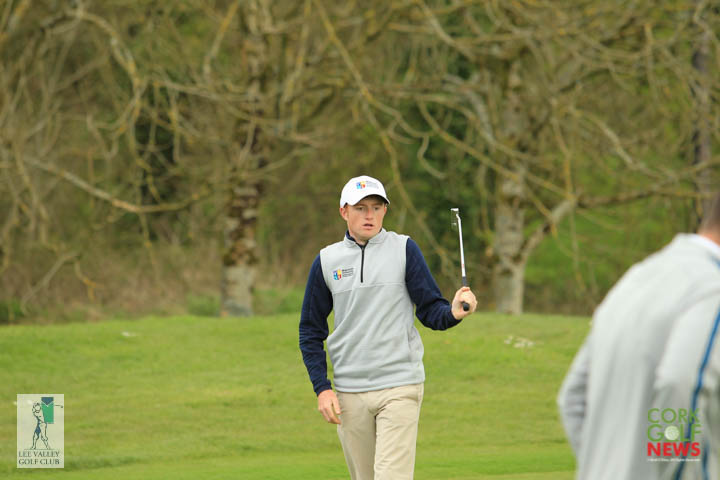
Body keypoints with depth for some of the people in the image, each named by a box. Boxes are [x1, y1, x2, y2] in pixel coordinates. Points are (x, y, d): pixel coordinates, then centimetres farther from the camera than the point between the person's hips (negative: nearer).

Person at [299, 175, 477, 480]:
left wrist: (453, 312, -22)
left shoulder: (404, 249, 2)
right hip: (349, 393, 3)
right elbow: (311, 330, 11)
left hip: (399, 386, -3)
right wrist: (321, 388, 2)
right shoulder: (327, 260, 7)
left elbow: (430, 311, 1)